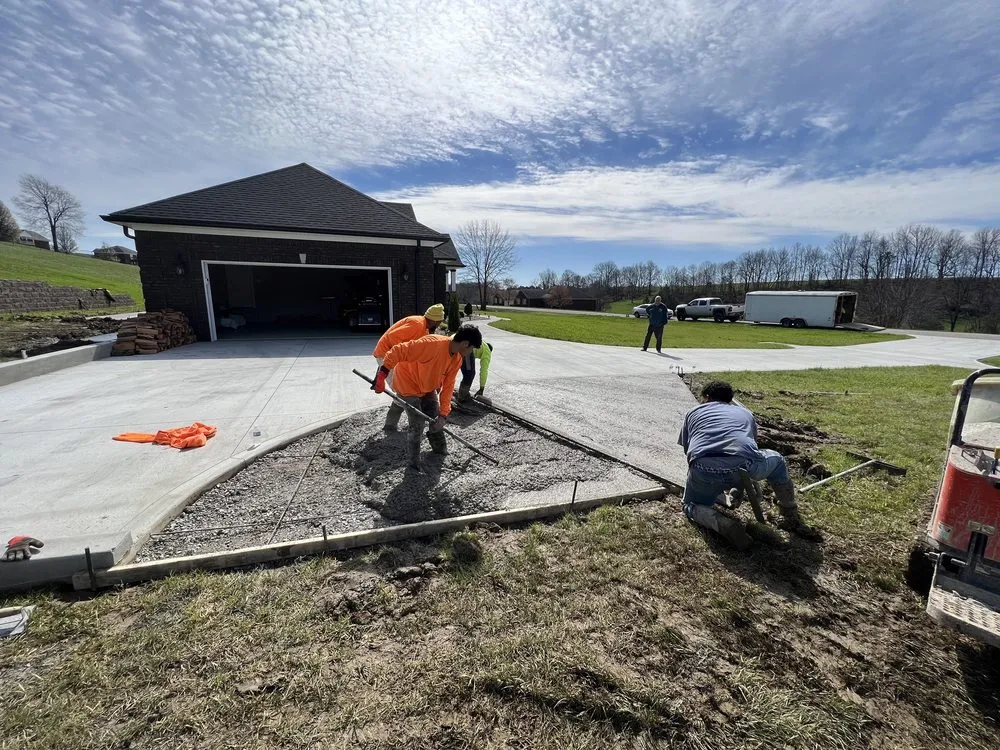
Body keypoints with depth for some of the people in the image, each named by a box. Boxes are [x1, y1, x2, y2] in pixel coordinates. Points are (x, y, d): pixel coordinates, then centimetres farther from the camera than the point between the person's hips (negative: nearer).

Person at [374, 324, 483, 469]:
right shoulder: (432, 344, -36)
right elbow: (397, 351, -33)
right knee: (417, 425, -8)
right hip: (408, 383, -7)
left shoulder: (457, 359, -10)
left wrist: (443, 414, -11)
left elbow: (448, 386, -7)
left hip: (428, 387, 8)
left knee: (437, 419, 13)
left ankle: (440, 449, 36)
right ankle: (414, 464, 10)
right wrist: (382, 374, -33)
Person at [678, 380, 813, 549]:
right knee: (777, 461, 37)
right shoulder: (745, 413, 34)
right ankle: (792, 519, 42)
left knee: (691, 506, 28)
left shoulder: (693, 412, 28)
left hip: (705, 471, -2)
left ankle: (722, 523, -2)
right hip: (743, 467, 2)